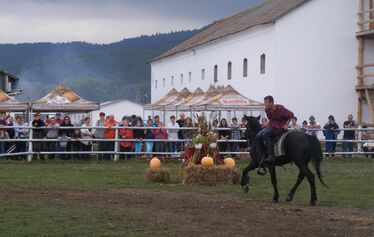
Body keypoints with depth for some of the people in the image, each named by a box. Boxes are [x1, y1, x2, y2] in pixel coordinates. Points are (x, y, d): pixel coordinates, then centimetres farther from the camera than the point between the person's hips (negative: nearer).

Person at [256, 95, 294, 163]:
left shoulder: (280, 109, -17)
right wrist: (268, 124, 9)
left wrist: (286, 125, -10)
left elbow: (291, 115, -7)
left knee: (265, 134, -32)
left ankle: (271, 156, -34)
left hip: (279, 127, -7)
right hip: (271, 125, 7)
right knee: (258, 136, -14)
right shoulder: (267, 110, 3)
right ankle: (261, 155, -3)